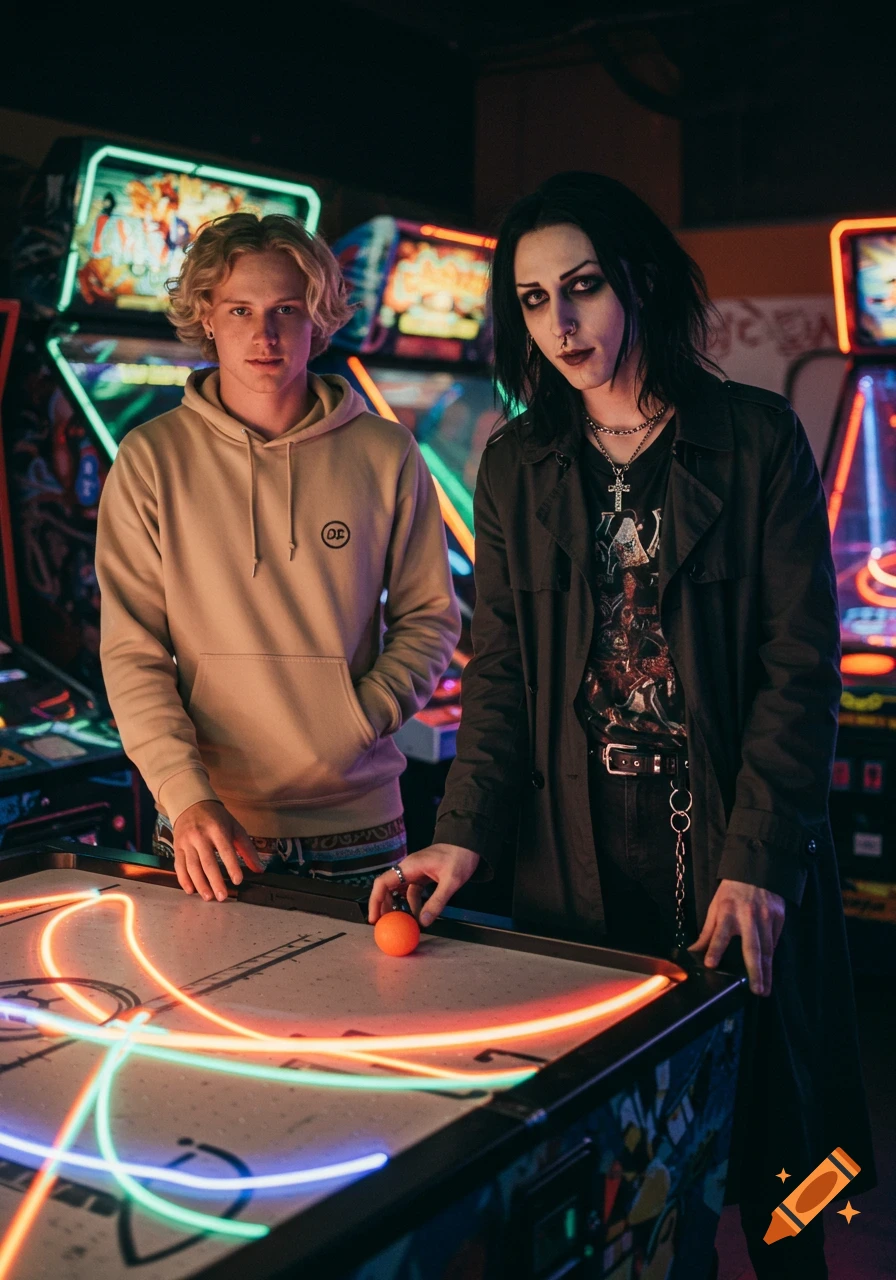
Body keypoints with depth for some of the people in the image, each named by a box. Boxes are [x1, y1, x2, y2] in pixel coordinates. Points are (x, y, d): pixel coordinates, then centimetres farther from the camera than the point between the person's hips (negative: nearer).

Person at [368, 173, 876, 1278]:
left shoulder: (757, 440, -2)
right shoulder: (515, 467, 7)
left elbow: (800, 664, -6)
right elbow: (500, 668, 6)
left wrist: (755, 859, -15)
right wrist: (463, 834, -7)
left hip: (734, 851, -2)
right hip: (574, 854, 2)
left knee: (761, 1122, 10)